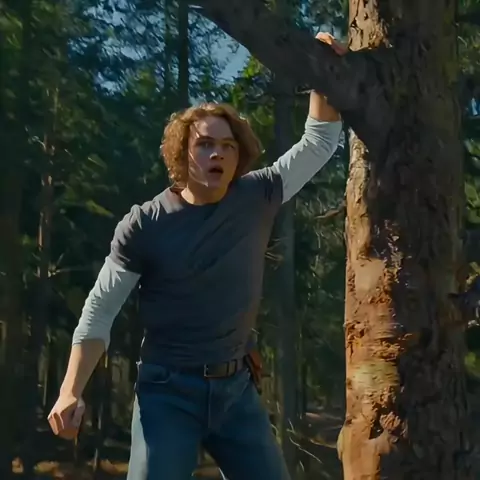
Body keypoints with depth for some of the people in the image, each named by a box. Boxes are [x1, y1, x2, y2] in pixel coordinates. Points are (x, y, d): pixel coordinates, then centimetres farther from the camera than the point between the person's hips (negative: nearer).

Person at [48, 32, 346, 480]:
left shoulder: (257, 199, -2)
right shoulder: (145, 224, -9)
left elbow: (320, 141, 7)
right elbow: (99, 310, -6)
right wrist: (70, 390, -14)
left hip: (235, 385, 4)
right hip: (169, 389, -3)